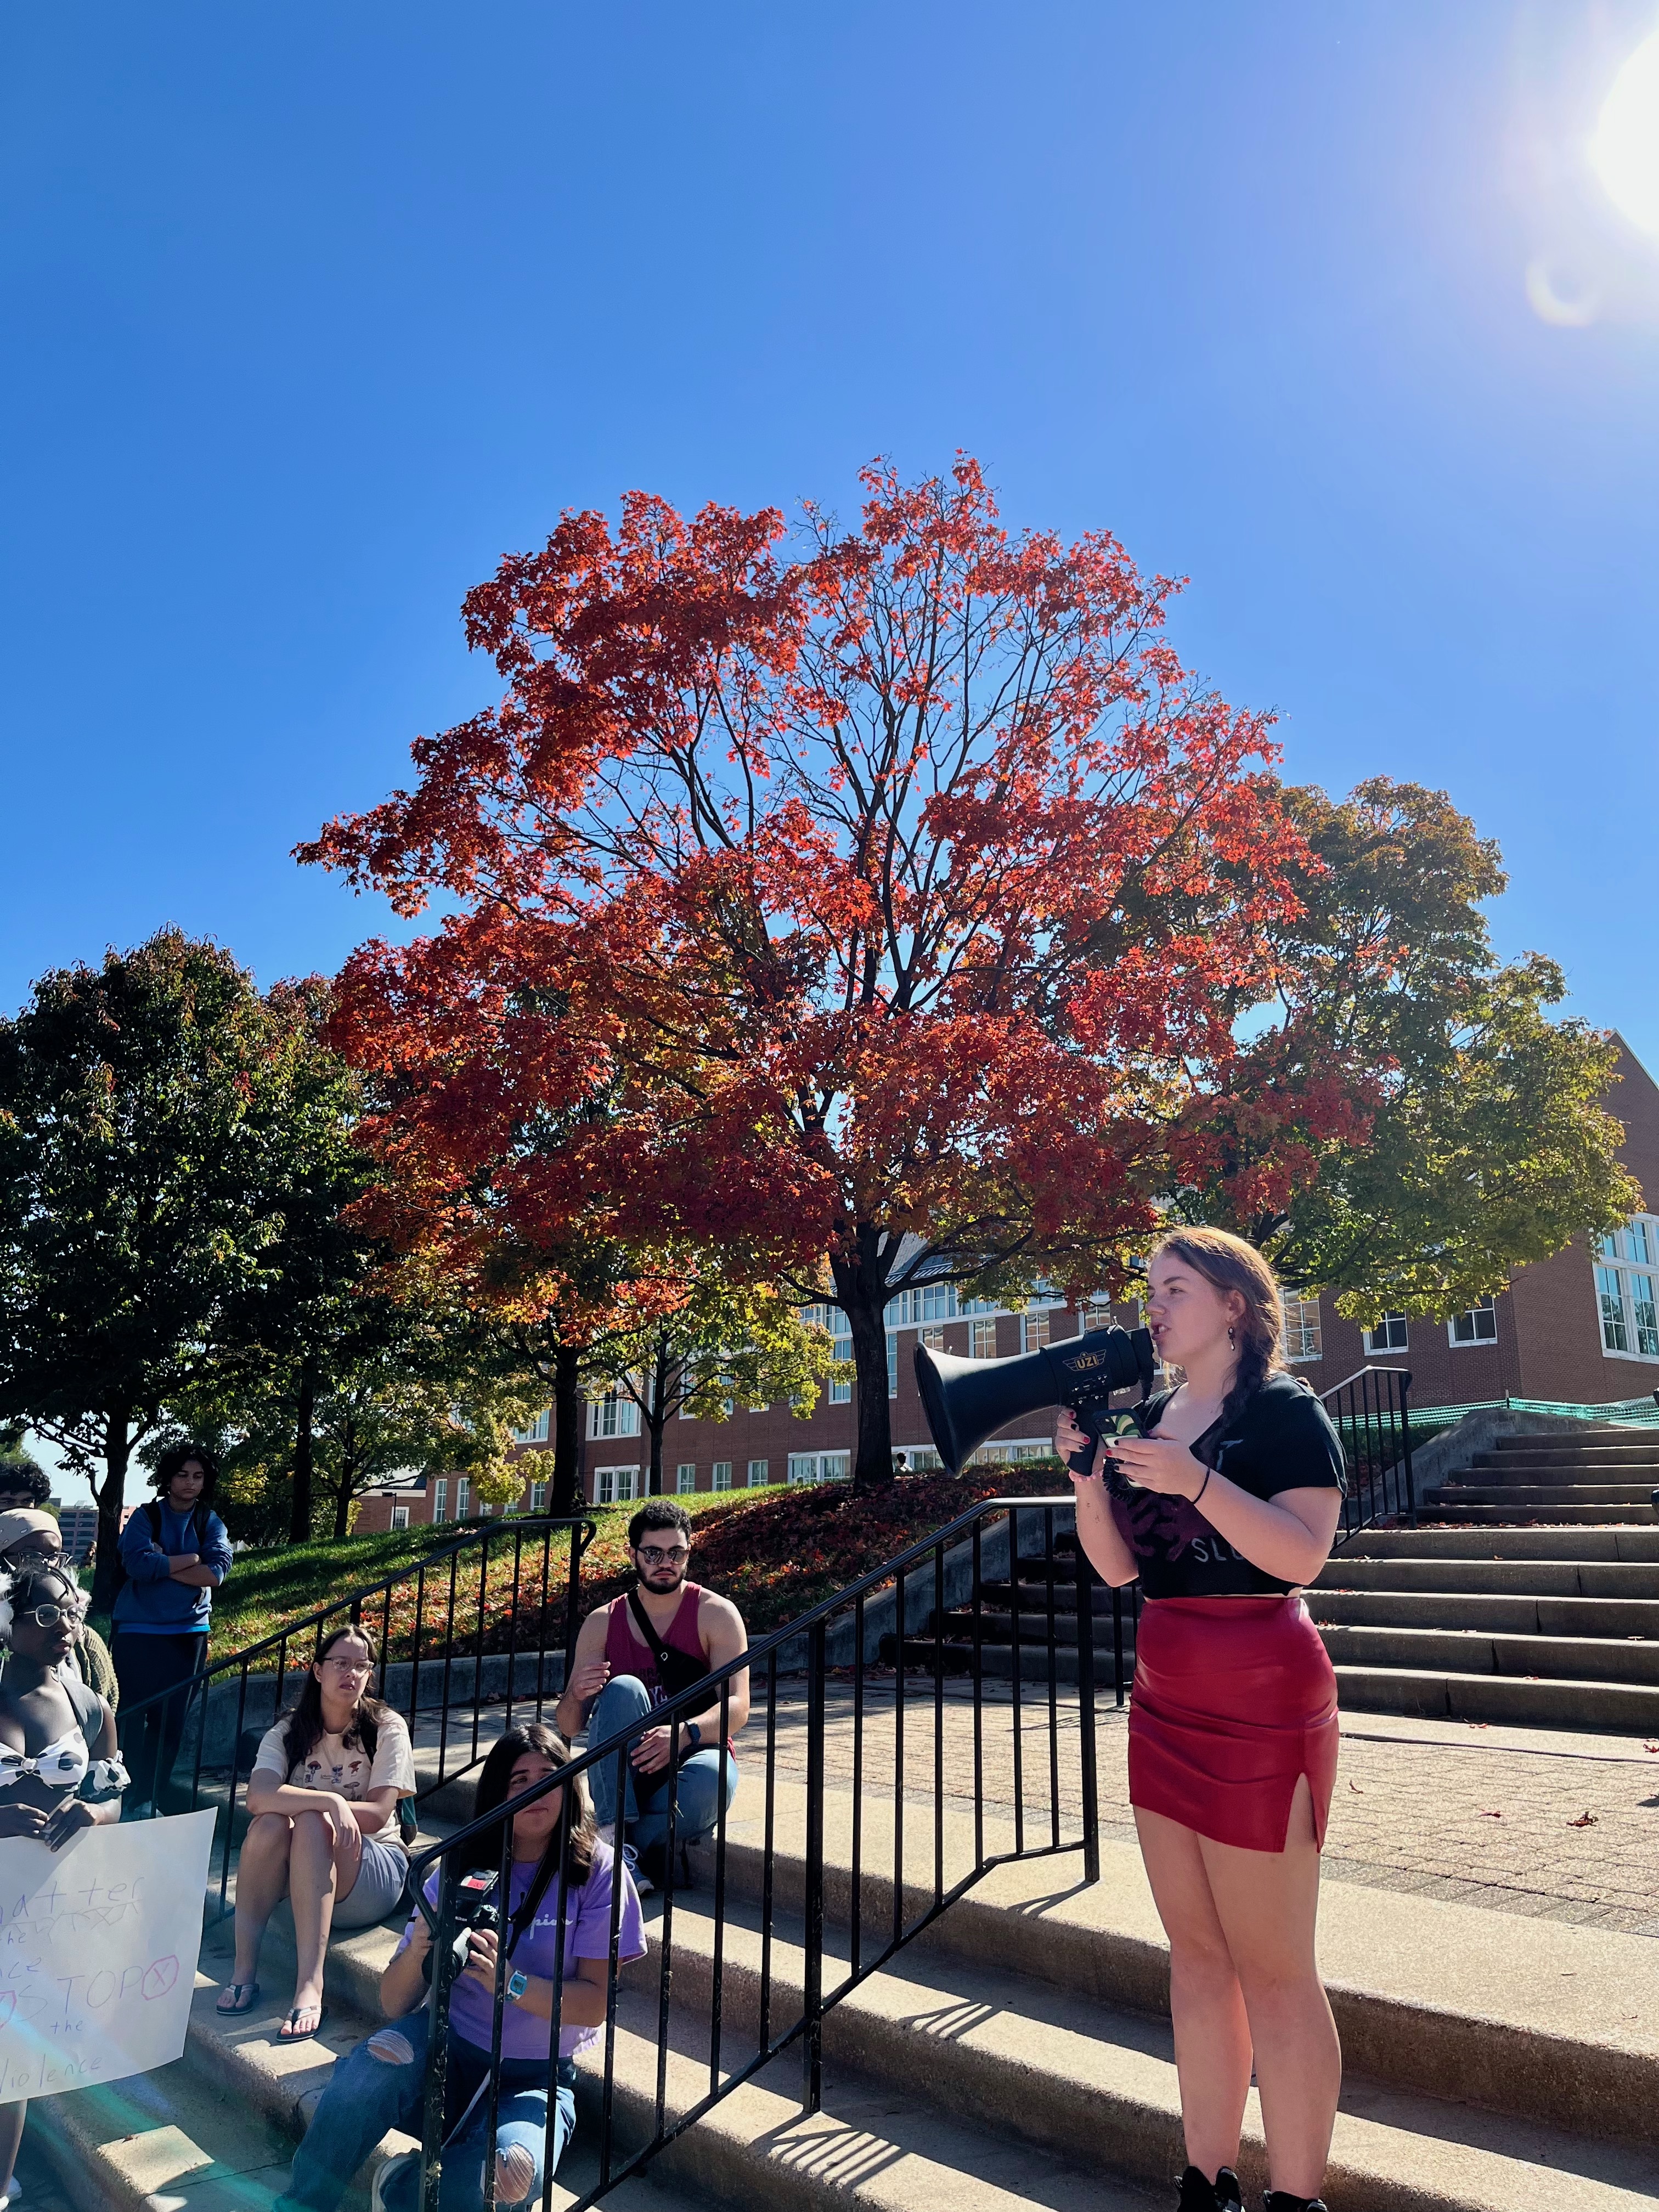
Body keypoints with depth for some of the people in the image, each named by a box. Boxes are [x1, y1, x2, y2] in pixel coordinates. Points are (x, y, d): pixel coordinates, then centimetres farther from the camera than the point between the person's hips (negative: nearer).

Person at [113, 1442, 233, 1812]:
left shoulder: (211, 1522, 6)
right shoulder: (145, 1516, 0)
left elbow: (217, 1572, -9)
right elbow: (138, 1564, -18)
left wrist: (162, 1564, -13)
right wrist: (192, 1558, -11)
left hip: (188, 1633, 3)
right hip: (139, 1631, -2)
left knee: (171, 1722, 5)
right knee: (132, 1717, -2)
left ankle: (150, 1804, 15)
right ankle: (123, 1801, 8)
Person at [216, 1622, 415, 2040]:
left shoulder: (387, 1728, -4)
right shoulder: (287, 1733, 0)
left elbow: (377, 1815, -13)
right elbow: (258, 1797, -21)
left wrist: (305, 1805, -16)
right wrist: (330, 1801, -33)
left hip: (376, 1871, -2)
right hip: (301, 1875, 2)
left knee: (310, 1825, -32)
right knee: (270, 1823, -29)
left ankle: (310, 1986, -36)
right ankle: (244, 1969, -20)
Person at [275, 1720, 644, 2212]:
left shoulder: (597, 1871, -8)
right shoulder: (461, 1869, 0)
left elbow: (596, 2004, -11)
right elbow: (394, 2005, 0)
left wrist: (510, 1982, -28)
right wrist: (417, 1951, -23)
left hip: (533, 2079, -2)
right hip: (447, 2052, 2)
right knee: (375, 2062, -31)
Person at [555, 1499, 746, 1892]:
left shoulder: (717, 1614, -2)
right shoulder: (602, 1623, 5)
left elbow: (737, 1708, -14)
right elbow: (568, 1726, 2)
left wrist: (685, 1733, -34)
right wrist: (577, 1695, -23)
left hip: (695, 1757, -2)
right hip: (623, 1772, 2)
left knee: (709, 1776, -38)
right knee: (623, 1689, -28)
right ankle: (613, 1835, -34)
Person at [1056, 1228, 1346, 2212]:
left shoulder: (1287, 1410, -8)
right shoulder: (1150, 1416, 10)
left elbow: (1304, 1555, -19)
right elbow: (1119, 1566, 8)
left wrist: (1196, 1478, -28)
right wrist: (1087, 1470, -7)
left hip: (1262, 1696, -7)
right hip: (1166, 1693, 7)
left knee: (1271, 1963, 0)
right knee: (1195, 1947, 14)